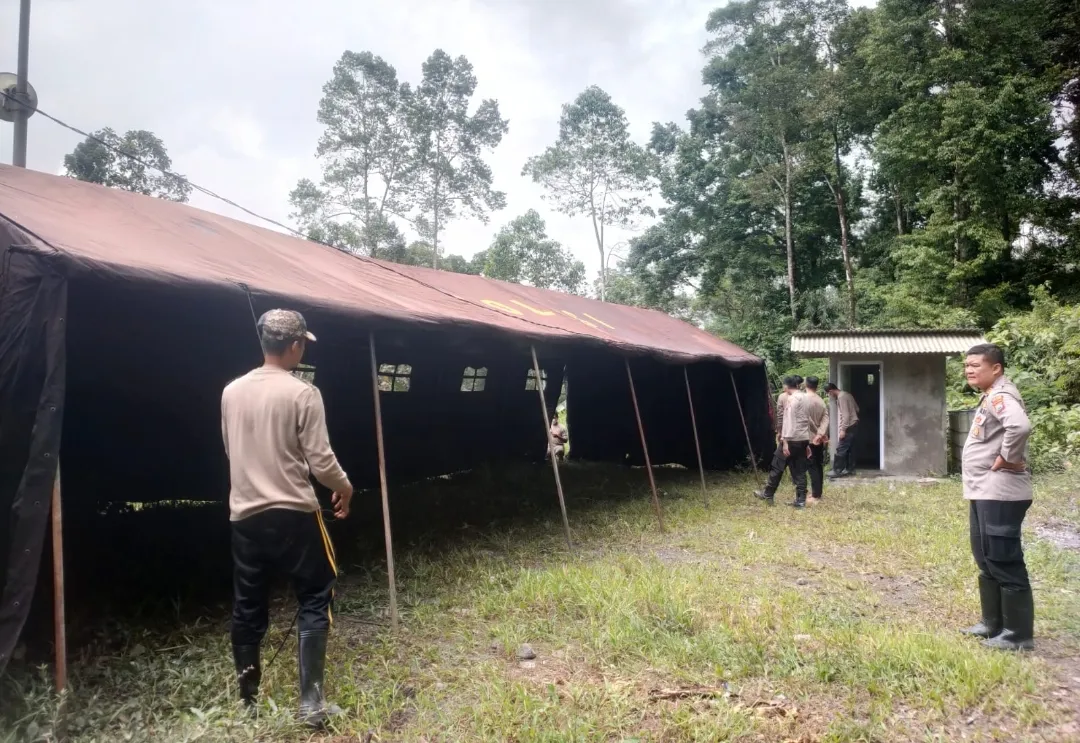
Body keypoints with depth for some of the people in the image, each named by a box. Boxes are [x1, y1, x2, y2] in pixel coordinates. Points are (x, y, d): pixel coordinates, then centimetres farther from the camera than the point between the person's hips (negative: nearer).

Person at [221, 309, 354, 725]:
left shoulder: (231, 392, 4)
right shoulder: (303, 394, -13)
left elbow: (232, 451, 15)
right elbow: (320, 459, -13)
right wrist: (344, 488, 5)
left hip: (244, 515, 6)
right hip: (293, 514, -5)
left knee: (248, 607, 15)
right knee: (314, 600, 6)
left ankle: (248, 696, 28)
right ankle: (311, 701, 5)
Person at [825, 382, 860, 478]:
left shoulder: (841, 397, -16)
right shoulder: (846, 394, 14)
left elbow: (846, 414, -21)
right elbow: (857, 409, 20)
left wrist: (843, 429, -21)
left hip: (849, 427, -10)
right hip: (854, 425, 10)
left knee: (841, 449, -7)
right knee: (849, 449, 14)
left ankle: (837, 471, -5)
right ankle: (850, 469, 16)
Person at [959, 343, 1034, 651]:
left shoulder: (1000, 396, -16)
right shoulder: (990, 397, 16)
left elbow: (1020, 426, -36)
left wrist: (1007, 460, -23)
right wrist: (1001, 457, 13)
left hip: (999, 494, -11)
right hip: (984, 493, 11)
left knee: (1005, 563, -3)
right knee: (987, 561, 18)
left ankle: (1018, 634, 7)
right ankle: (993, 623, 29)